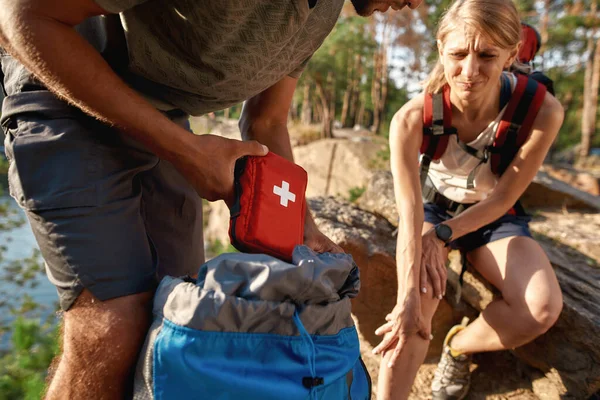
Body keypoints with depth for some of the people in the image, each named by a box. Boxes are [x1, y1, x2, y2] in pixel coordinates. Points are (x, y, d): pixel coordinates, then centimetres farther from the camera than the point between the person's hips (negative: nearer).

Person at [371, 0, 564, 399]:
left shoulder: (542, 111, -27)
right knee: (417, 307, -28)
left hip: (495, 217, 1)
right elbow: (409, 215, -29)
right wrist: (407, 296, -37)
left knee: (543, 307, -23)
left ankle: (458, 347, 5)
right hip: (434, 207, -1)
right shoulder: (412, 119, -28)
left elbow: (504, 196, -16)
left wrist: (442, 236, -23)